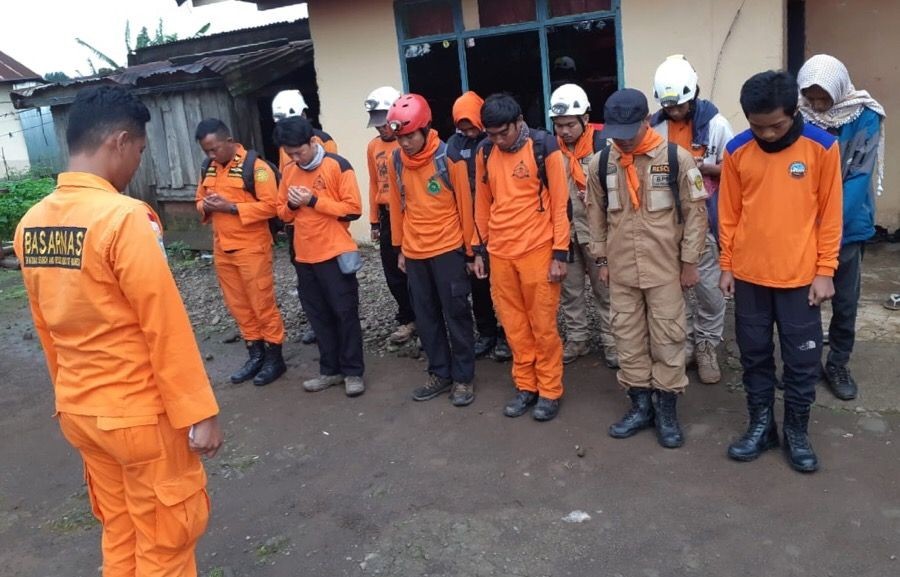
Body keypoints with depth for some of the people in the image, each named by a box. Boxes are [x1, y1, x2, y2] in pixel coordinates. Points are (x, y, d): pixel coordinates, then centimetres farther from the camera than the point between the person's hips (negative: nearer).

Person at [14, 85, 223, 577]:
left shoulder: (30, 223, 1)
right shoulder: (124, 217, -22)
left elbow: (46, 328, 11)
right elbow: (166, 328, -20)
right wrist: (199, 413, -13)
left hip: (77, 412, 7)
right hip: (141, 414, -7)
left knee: (119, 534, 22)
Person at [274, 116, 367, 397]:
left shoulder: (338, 166, -9)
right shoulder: (289, 172, 9)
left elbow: (353, 209, -13)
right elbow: (283, 213, 14)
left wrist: (313, 200, -18)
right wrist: (292, 204, -9)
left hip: (335, 254, -6)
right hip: (304, 256, 6)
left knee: (345, 313, 3)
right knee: (319, 315, 13)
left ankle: (353, 371, 14)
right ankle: (330, 369, 25)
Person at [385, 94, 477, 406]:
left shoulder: (449, 159, -12)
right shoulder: (396, 161, 2)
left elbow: (465, 206, -5)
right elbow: (397, 206, 10)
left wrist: (469, 250, -2)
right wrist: (400, 247, 13)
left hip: (448, 249, -5)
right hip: (414, 252, 5)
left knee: (456, 314, 3)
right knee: (426, 315, 12)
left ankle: (463, 377, 15)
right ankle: (440, 373, 25)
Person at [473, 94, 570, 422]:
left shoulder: (544, 148, -7)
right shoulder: (485, 153, 6)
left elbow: (560, 203, -7)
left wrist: (560, 253, -9)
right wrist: (479, 249, 12)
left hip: (538, 251, -4)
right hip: (499, 253, 4)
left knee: (543, 325, 4)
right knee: (514, 325, 11)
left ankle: (550, 391, 18)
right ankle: (526, 386, 25)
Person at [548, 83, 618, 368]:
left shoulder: (603, 143, -11)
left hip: (597, 231, -4)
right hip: (564, 232, 4)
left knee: (605, 289, 7)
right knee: (570, 290, 13)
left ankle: (611, 341, 20)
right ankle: (576, 339, 27)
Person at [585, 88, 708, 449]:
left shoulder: (677, 159, -9)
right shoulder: (600, 163, 1)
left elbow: (695, 212, -5)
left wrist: (689, 262, -4)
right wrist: (601, 259, 10)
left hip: (665, 269, -3)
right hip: (621, 270, 3)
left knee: (667, 338, 5)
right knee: (628, 337, 10)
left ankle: (667, 410, 19)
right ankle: (640, 405, 25)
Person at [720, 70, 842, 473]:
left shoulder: (822, 147, -7)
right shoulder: (736, 151, -2)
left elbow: (829, 214, -3)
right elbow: (729, 213, 5)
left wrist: (825, 271, -5)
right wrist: (726, 265, 5)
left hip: (801, 276, -2)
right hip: (749, 275, 2)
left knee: (802, 360, 7)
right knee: (754, 355, 12)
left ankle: (797, 431, 25)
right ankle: (761, 425, 28)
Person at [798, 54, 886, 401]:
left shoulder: (865, 119, -9)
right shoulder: (800, 119, -5)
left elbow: (859, 178, -14)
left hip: (848, 228, -1)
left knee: (845, 301, 10)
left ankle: (838, 365, 27)